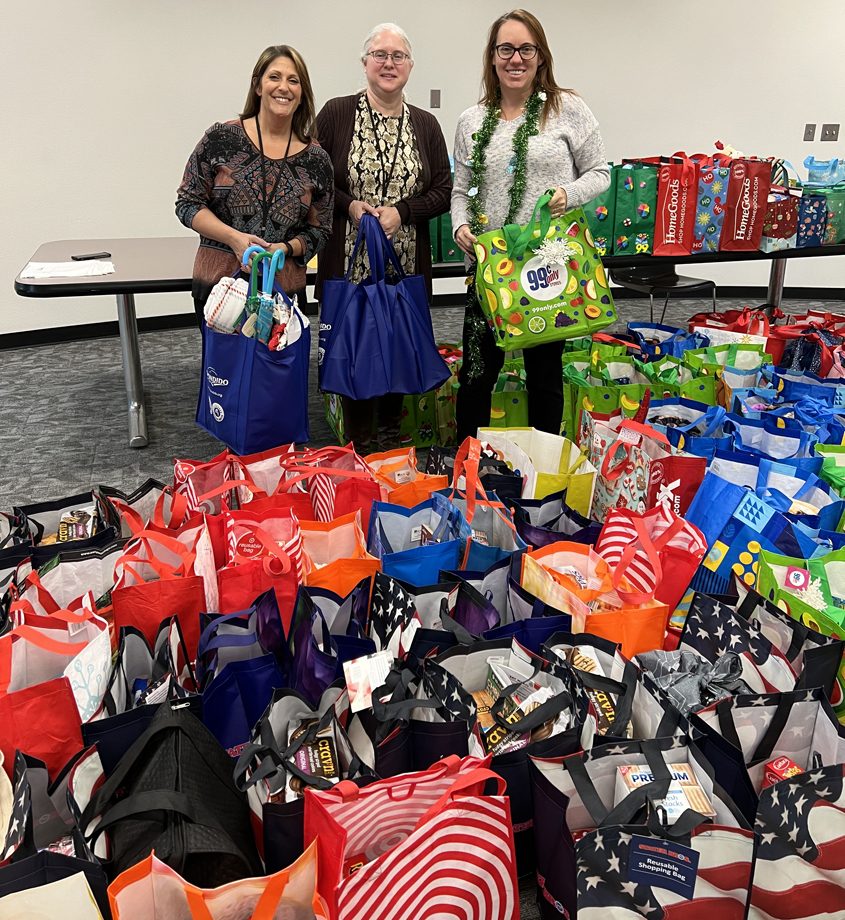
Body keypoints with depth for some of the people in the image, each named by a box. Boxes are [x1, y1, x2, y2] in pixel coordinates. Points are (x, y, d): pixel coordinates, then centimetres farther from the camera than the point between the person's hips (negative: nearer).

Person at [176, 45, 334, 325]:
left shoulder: (316, 159, 4)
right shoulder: (221, 138, 0)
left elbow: (319, 231, 10)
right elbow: (187, 203, 2)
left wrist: (285, 248, -10)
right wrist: (234, 237, -14)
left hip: (284, 289, 1)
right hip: (218, 284, -1)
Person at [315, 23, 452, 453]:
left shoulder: (425, 124, 10)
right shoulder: (336, 113, 2)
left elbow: (443, 191, 8)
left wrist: (401, 211, -8)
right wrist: (349, 205, -13)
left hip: (406, 264, 3)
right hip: (349, 261, -2)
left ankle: (391, 440, 23)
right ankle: (358, 448, 14)